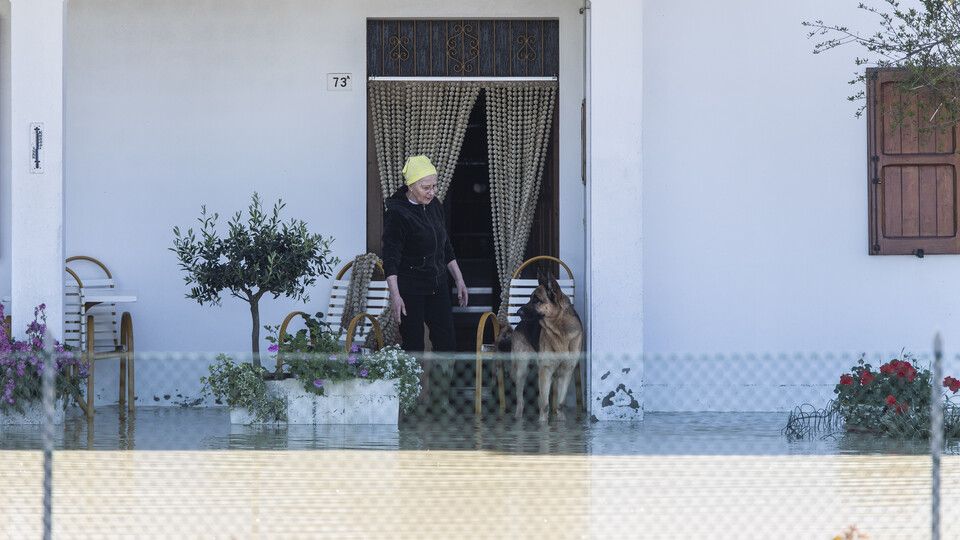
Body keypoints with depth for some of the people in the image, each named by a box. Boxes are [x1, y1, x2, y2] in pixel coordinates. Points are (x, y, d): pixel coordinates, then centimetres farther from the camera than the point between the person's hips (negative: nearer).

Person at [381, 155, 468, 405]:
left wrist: (459, 280, 16)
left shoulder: (435, 206, 7)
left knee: (446, 342, 1)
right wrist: (395, 295, -24)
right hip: (410, 289, -7)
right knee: (414, 346, -2)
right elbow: (390, 258, -17)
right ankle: (418, 397, 5)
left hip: (437, 286, 7)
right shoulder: (396, 213, -14)